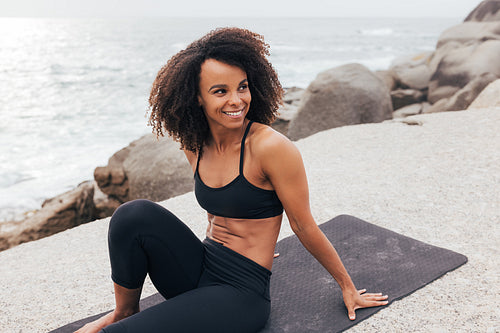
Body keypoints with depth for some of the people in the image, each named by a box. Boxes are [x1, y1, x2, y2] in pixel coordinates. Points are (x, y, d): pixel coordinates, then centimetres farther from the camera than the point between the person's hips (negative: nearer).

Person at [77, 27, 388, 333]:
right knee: (135, 214, -21)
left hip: (242, 293, -6)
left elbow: (304, 226, -9)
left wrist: (348, 287, 2)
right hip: (200, 271, 6)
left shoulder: (272, 147, -19)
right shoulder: (194, 146, 2)